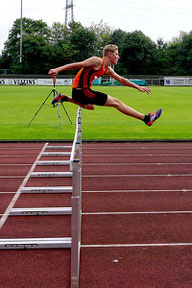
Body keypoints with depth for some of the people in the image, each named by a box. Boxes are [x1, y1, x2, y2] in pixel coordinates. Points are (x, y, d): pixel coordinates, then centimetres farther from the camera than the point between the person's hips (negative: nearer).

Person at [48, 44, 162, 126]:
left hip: (81, 92, 10)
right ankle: (146, 118, -7)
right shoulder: (97, 61, -14)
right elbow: (77, 65, -17)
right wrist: (57, 70, -23)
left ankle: (64, 98, 32)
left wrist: (138, 87, 22)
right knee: (116, 102, -9)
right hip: (81, 91, -10)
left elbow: (121, 79, 23)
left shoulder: (108, 69, 14)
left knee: (90, 107, 42)